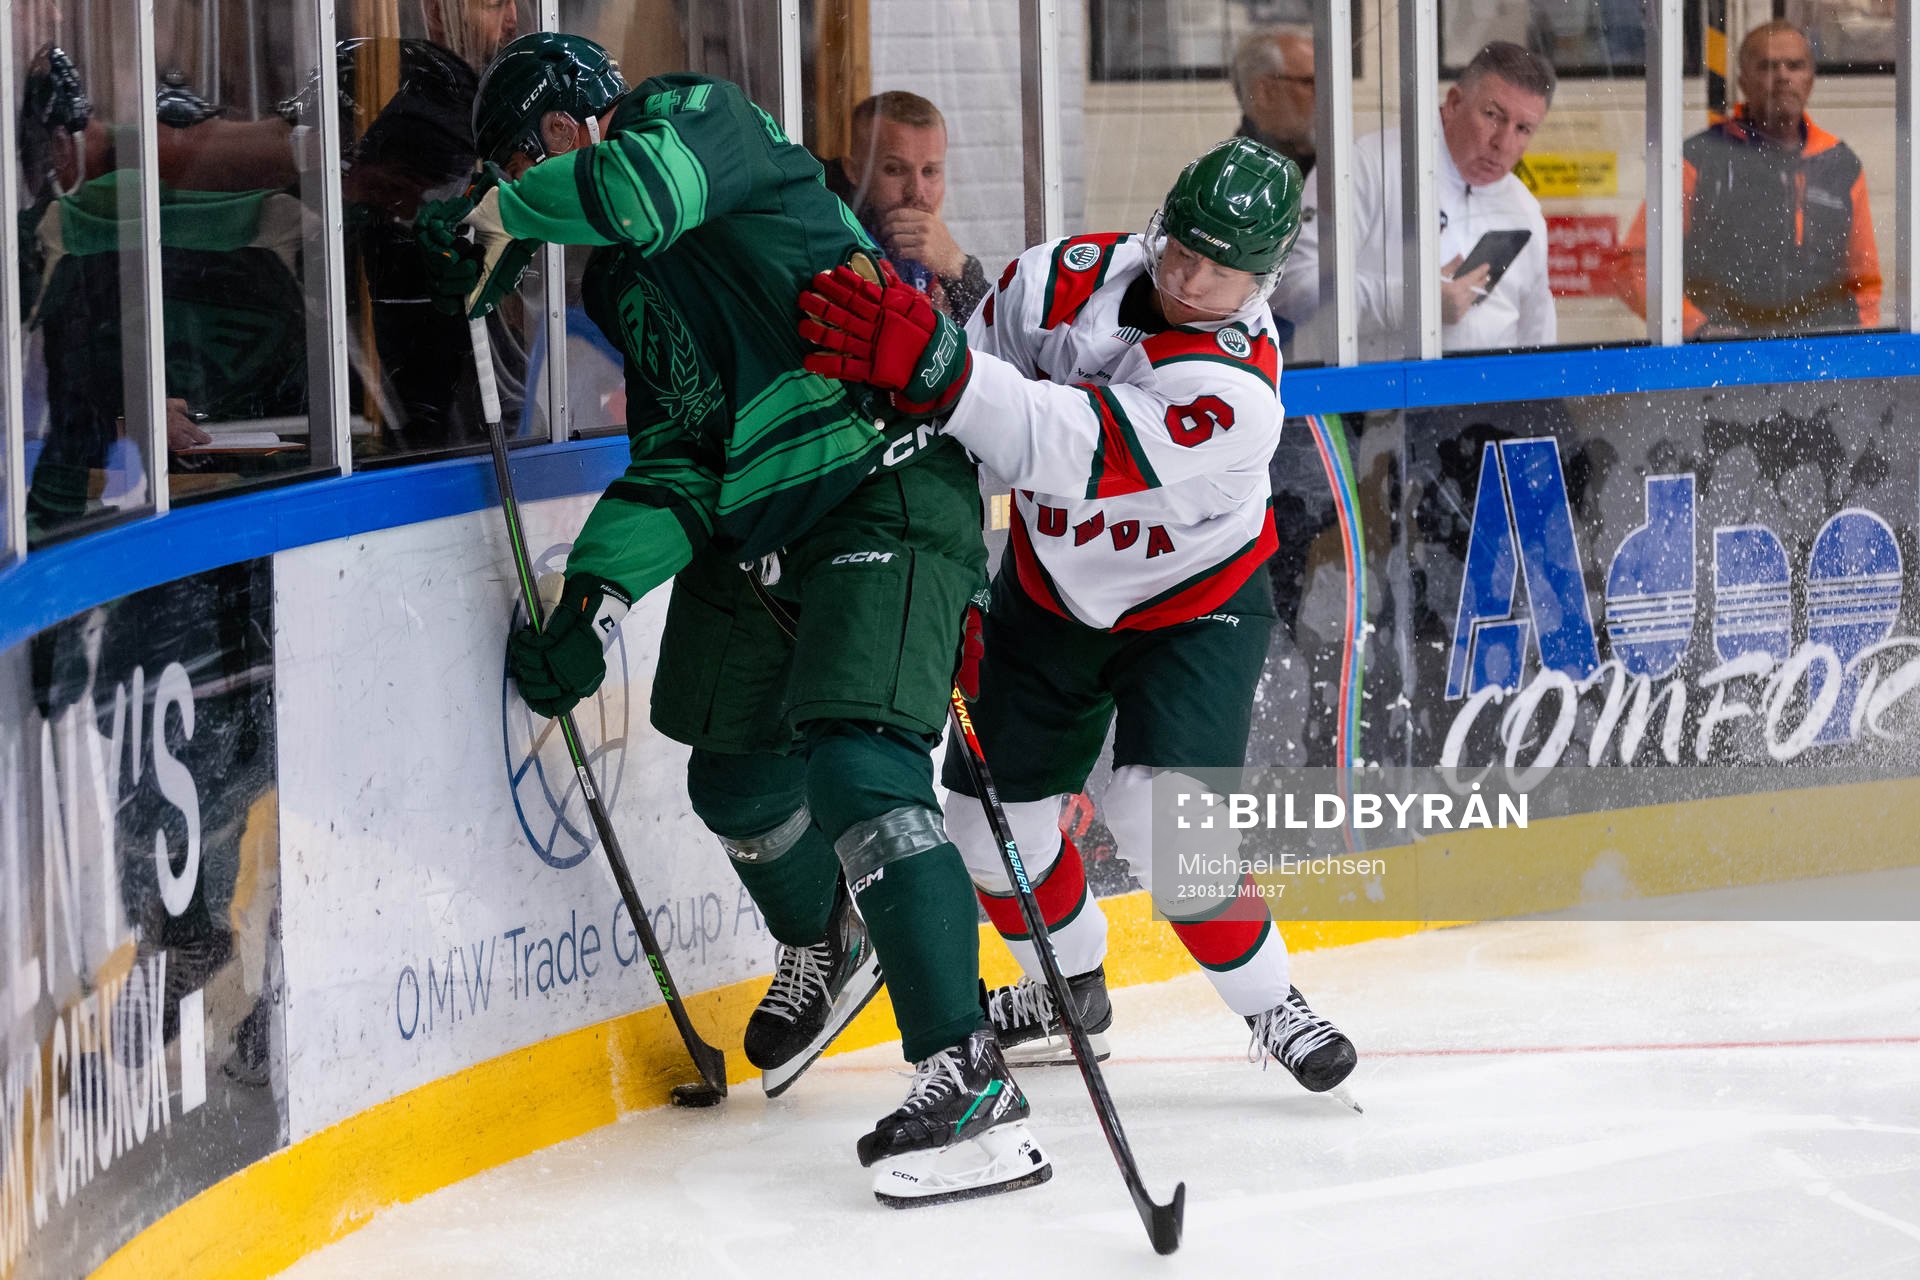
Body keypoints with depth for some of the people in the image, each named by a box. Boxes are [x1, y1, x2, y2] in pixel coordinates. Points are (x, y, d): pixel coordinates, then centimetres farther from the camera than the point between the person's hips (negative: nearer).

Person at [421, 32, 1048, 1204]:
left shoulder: (702, 119, -7)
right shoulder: (626, 285, 16)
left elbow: (648, 188, -32)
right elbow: (676, 465, 12)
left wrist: (501, 217, -14)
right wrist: (595, 602, -2)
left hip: (885, 487, -10)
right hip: (754, 527, 10)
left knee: (856, 764, -22)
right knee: (736, 776, 20)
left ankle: (969, 1080, -25)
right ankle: (827, 951, 52)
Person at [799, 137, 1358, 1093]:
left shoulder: (1236, 391, -34)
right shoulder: (1065, 280, -19)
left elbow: (1070, 450, -47)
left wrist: (933, 370, -58)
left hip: (1194, 603, -5)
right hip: (1053, 587, 5)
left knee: (1157, 808, -24)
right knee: (994, 812, 6)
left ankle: (1270, 1005, -4)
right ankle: (1072, 985, 34)